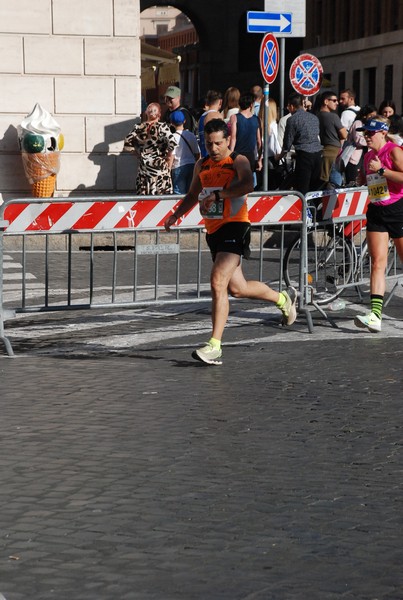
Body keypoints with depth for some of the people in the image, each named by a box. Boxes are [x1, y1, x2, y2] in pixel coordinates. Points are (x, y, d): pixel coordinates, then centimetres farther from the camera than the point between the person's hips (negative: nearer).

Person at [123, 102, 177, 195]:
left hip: (143, 166, 4)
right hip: (159, 166, -4)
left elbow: (127, 143, 2)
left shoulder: (138, 128, 4)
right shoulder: (162, 127, -7)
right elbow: (172, 143, -19)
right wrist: (169, 156, -4)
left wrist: (138, 154, 12)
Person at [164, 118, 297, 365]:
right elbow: (193, 194, 28)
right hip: (214, 231, 8)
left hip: (234, 227, -8)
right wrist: (176, 215, 14)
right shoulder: (202, 165, 14)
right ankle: (283, 298, 42)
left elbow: (247, 184, -28)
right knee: (238, 288, 15)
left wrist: (217, 195, -30)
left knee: (218, 282, -20)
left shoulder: (238, 161, -7)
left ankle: (215, 347, -20)